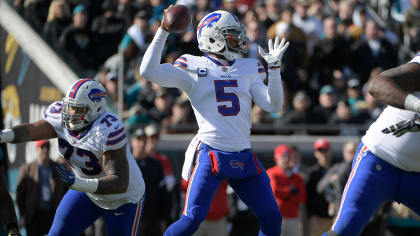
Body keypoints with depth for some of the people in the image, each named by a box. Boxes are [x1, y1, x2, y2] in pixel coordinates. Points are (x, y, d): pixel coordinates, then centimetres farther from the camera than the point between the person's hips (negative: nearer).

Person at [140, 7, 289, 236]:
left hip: (243, 157, 5)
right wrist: (163, 32, -12)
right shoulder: (193, 68, 1)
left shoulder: (248, 69, 13)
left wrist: (274, 67, -4)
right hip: (211, 154, -5)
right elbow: (149, 71, -10)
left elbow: (273, 105, 6)